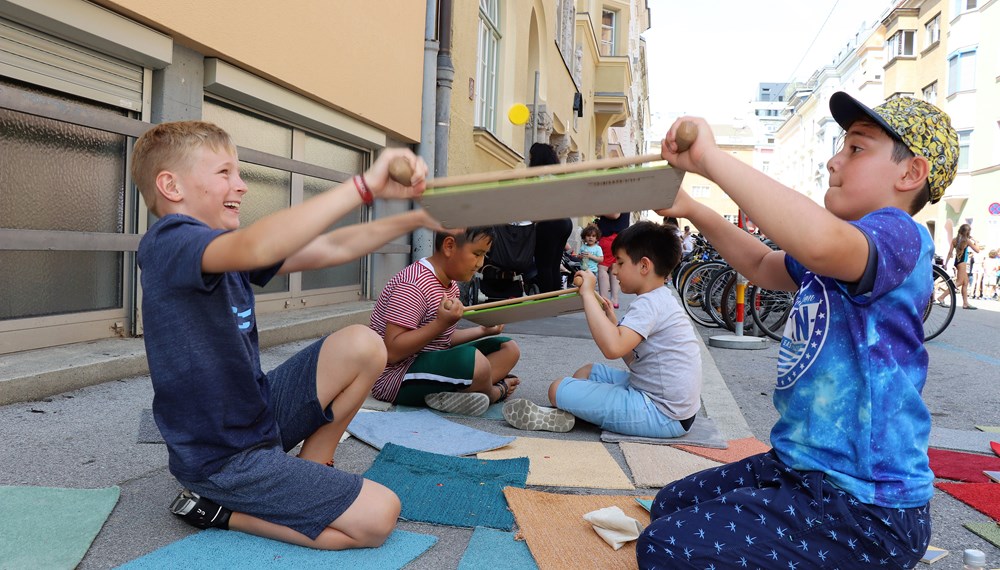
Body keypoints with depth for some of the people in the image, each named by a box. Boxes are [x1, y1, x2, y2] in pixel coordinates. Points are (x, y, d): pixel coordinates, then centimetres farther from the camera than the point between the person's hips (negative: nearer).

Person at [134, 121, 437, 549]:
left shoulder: (227, 247, 7)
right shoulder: (168, 244, -20)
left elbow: (332, 248, 5)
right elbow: (256, 248, -43)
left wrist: (413, 217, -3)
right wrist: (365, 185, -43)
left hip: (258, 412, 9)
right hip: (222, 457, -9)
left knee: (362, 346, -5)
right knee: (378, 516, -11)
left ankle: (311, 469, 9)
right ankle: (216, 508, 2)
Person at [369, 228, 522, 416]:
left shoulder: (450, 284, 10)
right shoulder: (414, 286, -21)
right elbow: (392, 352, -26)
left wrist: (482, 330, 12)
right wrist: (441, 323, -32)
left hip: (433, 362, 10)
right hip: (395, 378, -10)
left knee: (509, 349, 7)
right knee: (472, 361, -36)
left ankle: (452, 395, -14)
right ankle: (497, 390, -1)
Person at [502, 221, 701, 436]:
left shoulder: (650, 304, -18)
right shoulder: (660, 300, 13)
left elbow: (612, 347, -35)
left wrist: (587, 293, -26)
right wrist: (613, 322, 10)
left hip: (663, 415, -11)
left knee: (559, 389, -13)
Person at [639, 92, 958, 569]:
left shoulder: (899, 237, -18)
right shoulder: (847, 241, 13)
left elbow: (819, 241, -42)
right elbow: (764, 267, 27)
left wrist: (710, 158, -37)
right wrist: (693, 211, 13)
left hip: (865, 507, -10)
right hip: (800, 466, 10)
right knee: (668, 508, 19)